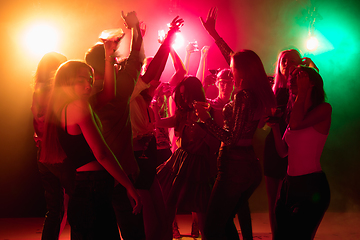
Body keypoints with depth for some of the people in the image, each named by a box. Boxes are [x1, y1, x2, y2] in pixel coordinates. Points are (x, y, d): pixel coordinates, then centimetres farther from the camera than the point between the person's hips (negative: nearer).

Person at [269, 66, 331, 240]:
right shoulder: (296, 111, 15)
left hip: (311, 186, -8)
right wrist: (274, 124, 7)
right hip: (289, 185, 8)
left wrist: (302, 92, -14)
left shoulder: (324, 109, -5)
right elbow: (283, 151, 15)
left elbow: (296, 124, -25)